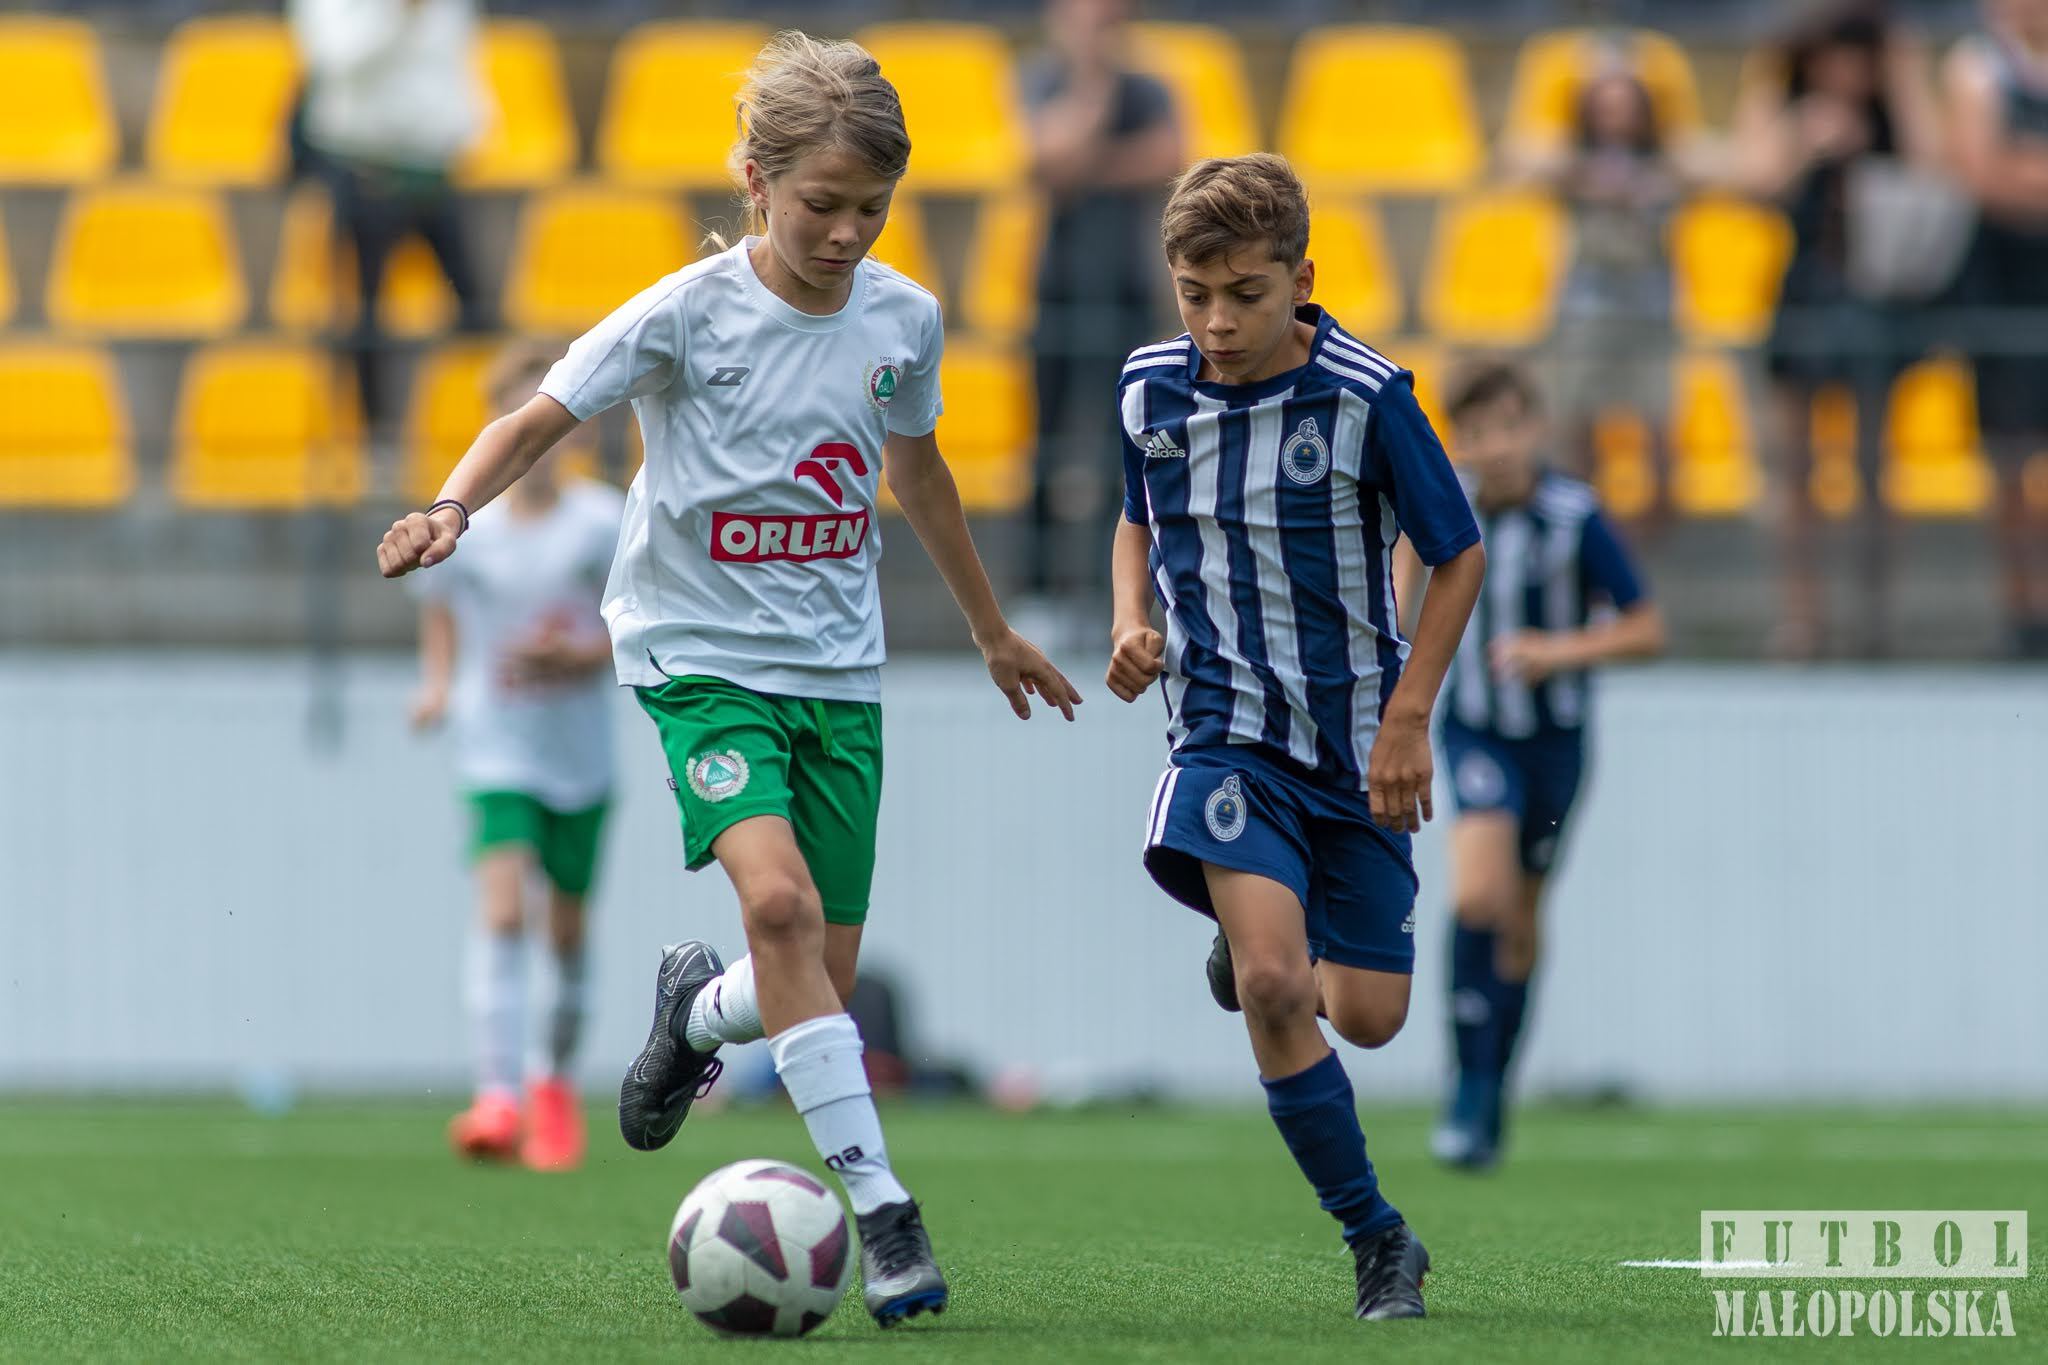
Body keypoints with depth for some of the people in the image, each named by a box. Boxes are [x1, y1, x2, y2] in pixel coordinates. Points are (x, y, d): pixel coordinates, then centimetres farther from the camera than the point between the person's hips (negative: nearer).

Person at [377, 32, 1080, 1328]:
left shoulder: (902, 318, 2)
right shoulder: (689, 313, -12)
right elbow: (541, 419, -10)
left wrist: (994, 630, 31)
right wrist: (454, 505, -31)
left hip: (839, 670, 5)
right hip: (704, 657, -4)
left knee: (821, 980, 2)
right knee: (779, 896, -26)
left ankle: (697, 1013, 39)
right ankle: (883, 1213, -25)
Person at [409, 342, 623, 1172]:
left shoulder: (599, 521, -5)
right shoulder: (464, 527, -1)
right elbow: (441, 614, 15)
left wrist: (582, 655, -19)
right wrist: (437, 685, -1)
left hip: (579, 753, 1)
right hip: (495, 751, -1)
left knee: (568, 926, 11)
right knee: (502, 907, -19)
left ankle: (556, 1080, 35)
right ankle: (497, 1096, -27)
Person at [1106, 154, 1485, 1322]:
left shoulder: (1367, 396, -14)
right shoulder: (1151, 391, -4)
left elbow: (1460, 557, -5)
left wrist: (1409, 718, -10)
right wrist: (1133, 622, -2)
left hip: (1357, 737, 0)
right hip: (1226, 730, 1)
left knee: (1367, 1015, 5)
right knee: (1269, 985, -20)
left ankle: (1264, 946, 42)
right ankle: (1378, 1242, -7)